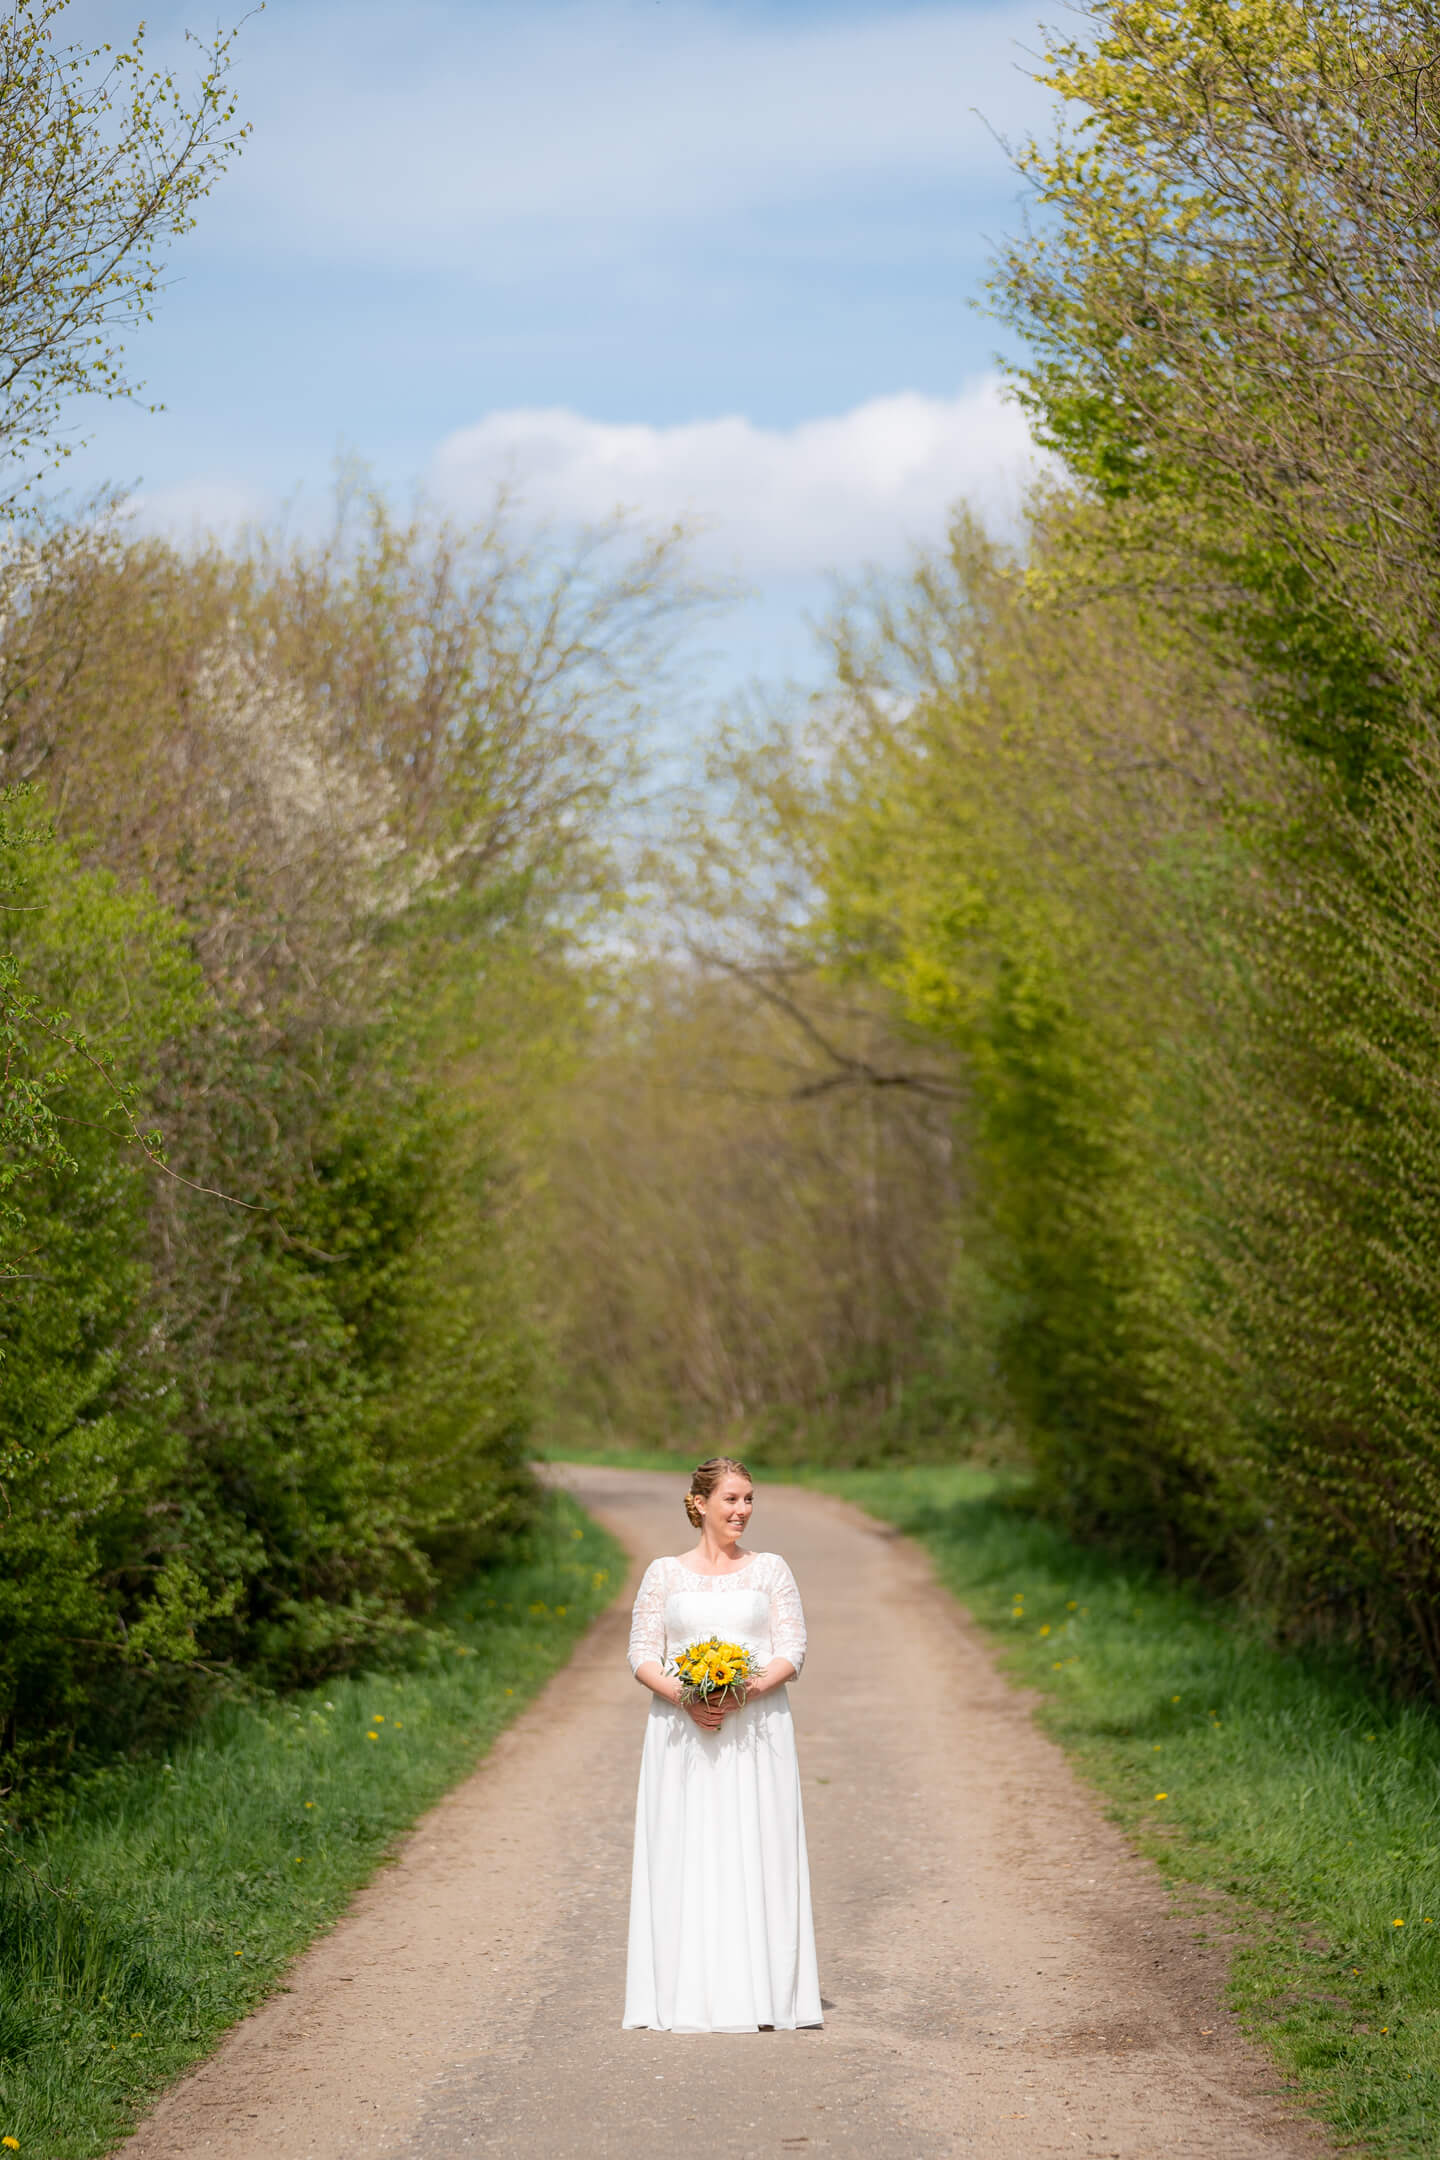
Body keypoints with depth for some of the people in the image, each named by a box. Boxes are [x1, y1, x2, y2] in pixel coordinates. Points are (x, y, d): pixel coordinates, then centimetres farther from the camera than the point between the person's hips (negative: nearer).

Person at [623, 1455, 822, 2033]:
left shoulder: (770, 1569, 7)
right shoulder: (664, 1573, 7)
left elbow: (792, 1653, 3)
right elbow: (642, 1655, 4)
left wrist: (748, 1690, -15)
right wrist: (684, 1698, -14)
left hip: (756, 1732, 0)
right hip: (682, 1732, 0)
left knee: (755, 1852, -3)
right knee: (686, 1854, -2)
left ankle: (759, 1992, 1)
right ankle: (688, 1993, 1)